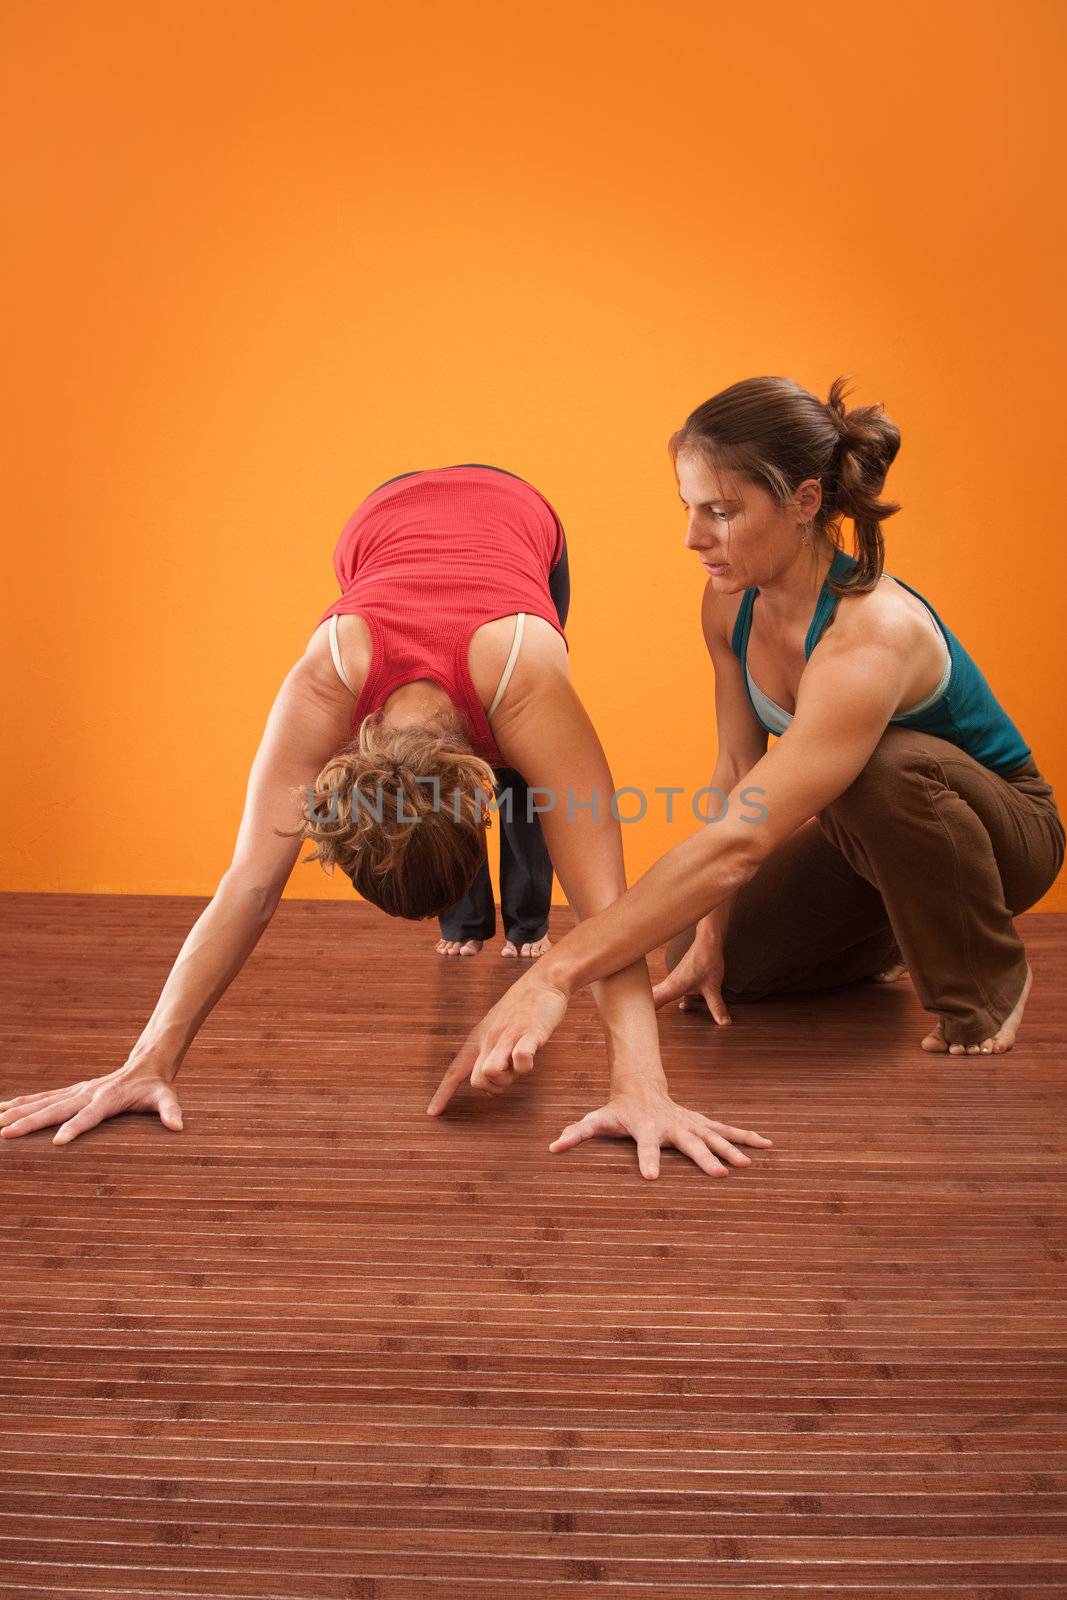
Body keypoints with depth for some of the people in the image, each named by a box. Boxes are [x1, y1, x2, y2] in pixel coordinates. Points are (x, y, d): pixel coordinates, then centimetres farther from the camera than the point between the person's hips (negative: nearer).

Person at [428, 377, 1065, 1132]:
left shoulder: (872, 632, -39)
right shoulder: (732, 603, -14)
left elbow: (739, 840, -48)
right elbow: (737, 775, -6)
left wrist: (557, 976, -51)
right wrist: (711, 933, -13)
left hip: (1001, 828, -6)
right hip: (867, 834, 6)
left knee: (884, 767, -39)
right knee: (707, 968, -10)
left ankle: (990, 977, -11)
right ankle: (883, 937, 19)